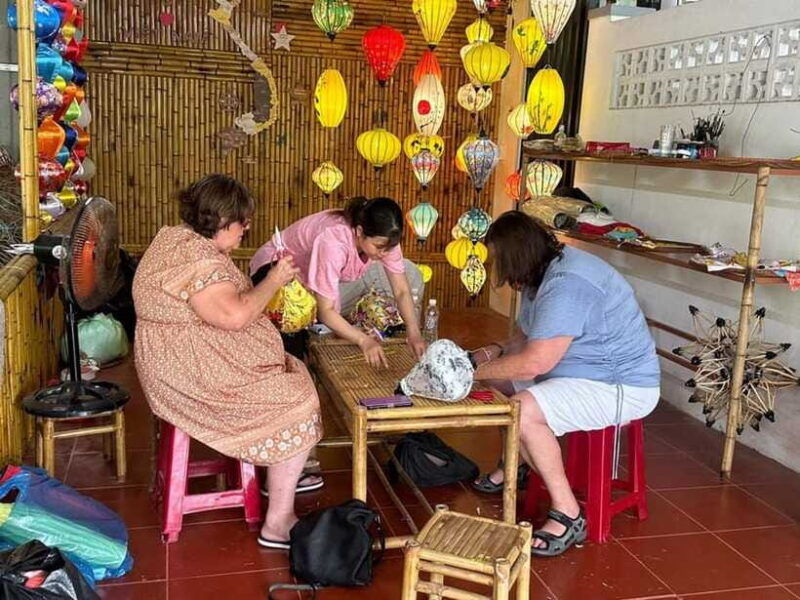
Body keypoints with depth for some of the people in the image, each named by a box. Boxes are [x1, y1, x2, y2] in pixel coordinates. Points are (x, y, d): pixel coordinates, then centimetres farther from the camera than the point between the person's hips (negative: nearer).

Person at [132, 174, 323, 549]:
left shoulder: (177, 238, 12)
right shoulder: (196, 260, -24)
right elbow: (235, 315, -33)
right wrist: (274, 280, -19)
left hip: (183, 366, 11)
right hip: (194, 380, -11)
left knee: (293, 373, 18)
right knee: (299, 404, -11)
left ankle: (282, 476, 28)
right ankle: (278, 524, -5)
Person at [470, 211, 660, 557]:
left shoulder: (566, 285, -27)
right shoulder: (544, 273, 6)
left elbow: (534, 363, -32)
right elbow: (528, 337, 16)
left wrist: (475, 371, -20)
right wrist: (496, 351, -3)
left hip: (624, 388, -11)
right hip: (586, 371, 11)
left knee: (522, 411, -30)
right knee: (499, 376, 14)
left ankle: (567, 514, -16)